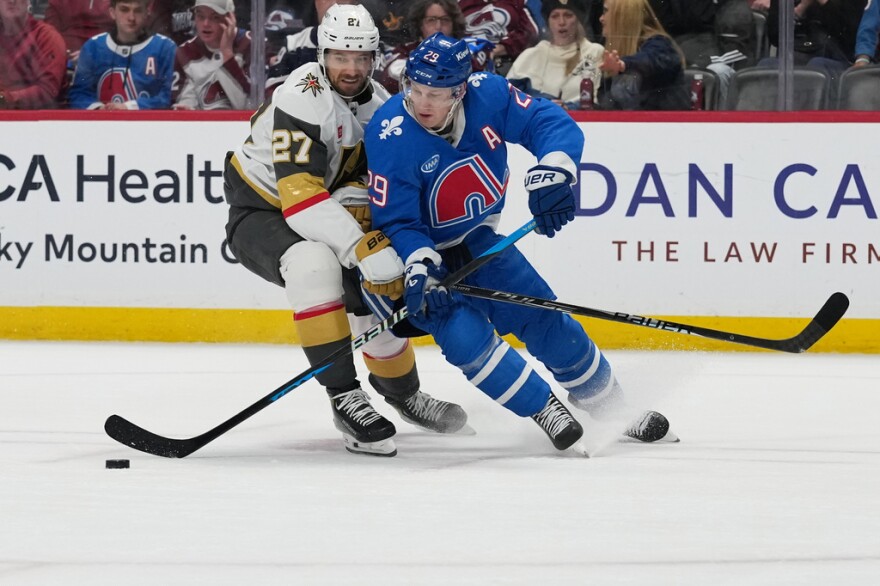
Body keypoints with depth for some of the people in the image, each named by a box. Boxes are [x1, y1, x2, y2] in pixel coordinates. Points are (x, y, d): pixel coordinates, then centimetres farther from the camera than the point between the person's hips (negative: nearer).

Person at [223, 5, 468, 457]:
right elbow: (299, 196, -37)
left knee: (379, 296, 3)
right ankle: (344, 396, -32)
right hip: (259, 213, -7)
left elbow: (370, 181, -1)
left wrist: (357, 204, -26)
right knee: (314, 263, -36)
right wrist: (365, 249, -43)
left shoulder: (379, 104, -3)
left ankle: (402, 391, 35)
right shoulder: (302, 101, -29)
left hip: (324, 215, 7)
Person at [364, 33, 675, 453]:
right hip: (422, 250, -4)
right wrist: (419, 269, -39)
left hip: (475, 241, 4)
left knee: (546, 320, 4)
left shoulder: (488, 95, -19)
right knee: (464, 334, -25)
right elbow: (397, 223, -24)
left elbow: (554, 125, -16)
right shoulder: (391, 135, -28)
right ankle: (547, 413, -11)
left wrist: (552, 172, -35)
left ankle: (611, 409, 21)